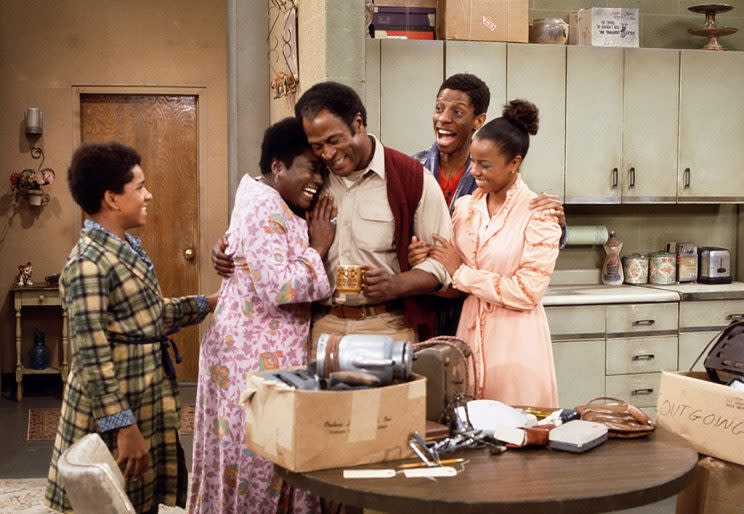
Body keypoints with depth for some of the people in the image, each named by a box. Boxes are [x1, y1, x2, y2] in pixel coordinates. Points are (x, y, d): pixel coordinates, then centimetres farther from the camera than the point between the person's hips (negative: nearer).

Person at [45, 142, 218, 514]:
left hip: (147, 399, 9)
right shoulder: (88, 263, -22)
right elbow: (92, 359, -24)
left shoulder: (126, 247, 8)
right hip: (113, 407, -9)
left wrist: (207, 304, 14)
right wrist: (124, 427, -24)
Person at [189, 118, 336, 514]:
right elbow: (279, 288, -25)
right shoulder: (262, 206, -18)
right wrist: (319, 247, -14)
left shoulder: (275, 203, 12)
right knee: (258, 455, 3)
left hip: (266, 350, 10)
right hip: (257, 356, -10)